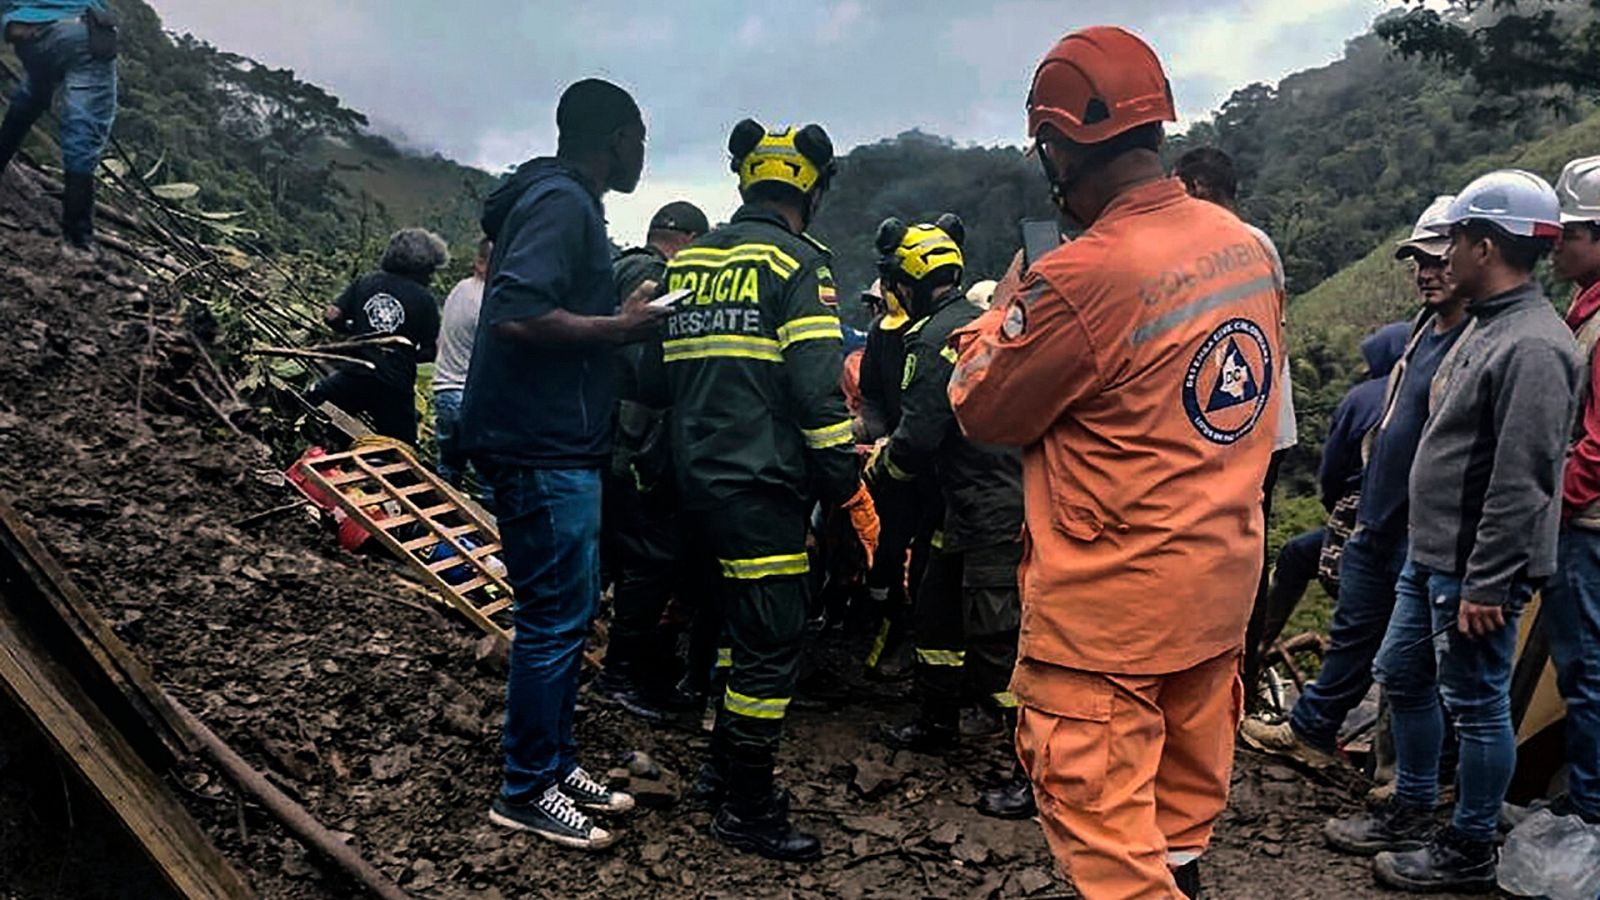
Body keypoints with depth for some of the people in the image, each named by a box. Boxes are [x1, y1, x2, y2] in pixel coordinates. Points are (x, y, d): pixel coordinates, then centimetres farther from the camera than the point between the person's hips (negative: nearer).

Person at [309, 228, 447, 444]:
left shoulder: (365, 282, 6)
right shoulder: (425, 299, -3)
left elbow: (331, 315, 2)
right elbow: (432, 350, -2)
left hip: (353, 377, 2)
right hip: (395, 388, -2)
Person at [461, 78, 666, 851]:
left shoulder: (566, 201, 17)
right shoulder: (561, 203, -14)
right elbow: (516, 316, -26)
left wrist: (624, 318, 11)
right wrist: (620, 326, -17)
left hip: (559, 444, 11)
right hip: (543, 446, -11)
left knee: (569, 610, 16)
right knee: (555, 619, -2)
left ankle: (556, 763, 28)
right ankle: (527, 791, 12)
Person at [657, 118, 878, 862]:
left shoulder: (688, 261, 13)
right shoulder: (796, 261, -9)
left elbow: (667, 369, 17)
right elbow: (817, 389, -16)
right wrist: (851, 490, -10)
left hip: (700, 479, 8)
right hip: (764, 487, -8)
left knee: (743, 624, 22)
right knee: (772, 641, 1)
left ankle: (722, 767, 33)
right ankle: (746, 808, 10)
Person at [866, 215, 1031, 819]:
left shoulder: (936, 338, -16)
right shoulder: (979, 320, 15)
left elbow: (917, 440, -18)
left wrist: (878, 468, 1)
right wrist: (892, 446, 19)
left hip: (995, 513, -11)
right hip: (976, 503, 11)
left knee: (994, 640, -7)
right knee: (937, 608, 21)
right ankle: (938, 724, 37)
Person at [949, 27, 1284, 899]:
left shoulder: (1079, 277, -23)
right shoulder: (1246, 246, 1)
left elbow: (983, 412, -8)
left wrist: (1001, 309, 8)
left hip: (1109, 606, -8)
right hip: (1221, 585, 8)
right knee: (1184, 808, 23)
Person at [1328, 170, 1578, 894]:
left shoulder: (1532, 346, -21)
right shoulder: (1484, 324, 11)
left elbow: (1522, 482, -24)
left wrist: (1486, 582, -22)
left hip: (1474, 569, -10)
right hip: (1430, 554, 10)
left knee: (1476, 705, 4)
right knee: (1402, 677, 19)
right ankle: (1411, 811, 36)